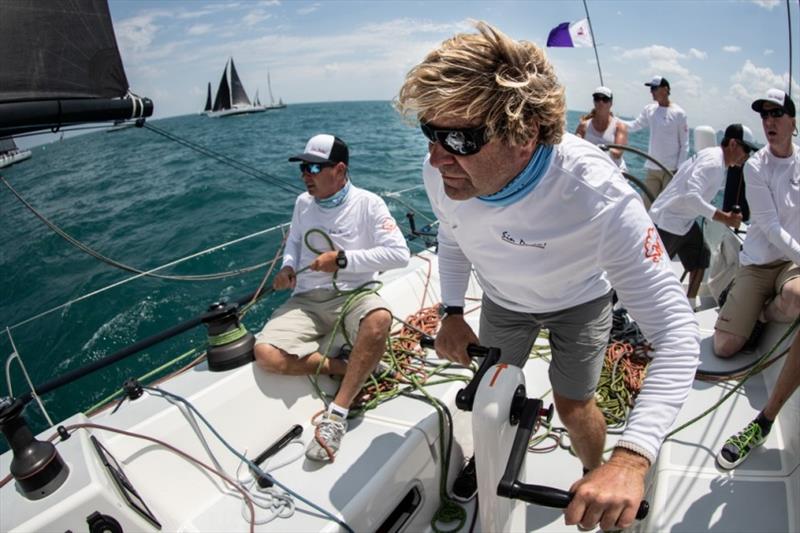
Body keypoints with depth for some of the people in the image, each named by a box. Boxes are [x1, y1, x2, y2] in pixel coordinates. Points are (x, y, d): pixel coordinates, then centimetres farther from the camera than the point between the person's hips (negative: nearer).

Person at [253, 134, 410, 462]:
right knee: (266, 354, -24)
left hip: (353, 295, -4)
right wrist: (288, 266, 7)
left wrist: (343, 259, -15)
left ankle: (337, 415, -28)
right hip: (307, 300, 4)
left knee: (379, 320, -40)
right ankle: (347, 368, -8)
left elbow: (399, 254, -12)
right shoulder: (303, 203, 12)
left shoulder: (367, 203, -4)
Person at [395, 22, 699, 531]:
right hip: (503, 298, 4)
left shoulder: (597, 195, -42)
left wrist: (631, 460, -50)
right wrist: (452, 311, -12)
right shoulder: (442, 172, -29)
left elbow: (677, 331, -39)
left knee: (574, 405, 9)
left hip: (579, 300, -3)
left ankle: (598, 473, 46)